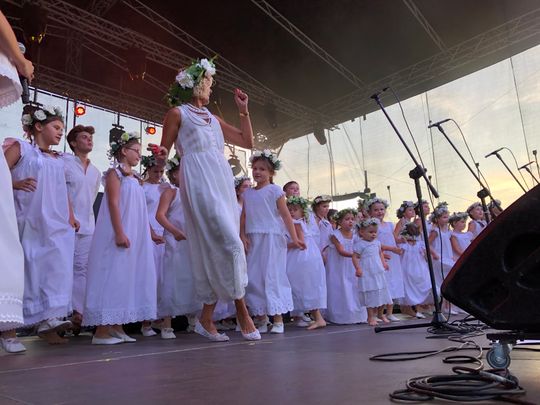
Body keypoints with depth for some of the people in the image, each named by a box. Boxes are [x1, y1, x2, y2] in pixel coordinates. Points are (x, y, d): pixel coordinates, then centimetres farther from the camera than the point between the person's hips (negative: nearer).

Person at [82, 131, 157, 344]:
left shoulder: (133, 177, 19)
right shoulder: (115, 173, -4)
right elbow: (113, 204, -15)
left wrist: (149, 233, 16)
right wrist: (119, 233, -23)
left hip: (134, 235, 9)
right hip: (120, 234, -8)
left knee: (126, 277, 7)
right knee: (113, 276, -8)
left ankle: (116, 327, 11)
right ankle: (101, 330, -4)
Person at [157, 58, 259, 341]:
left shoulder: (213, 119, 26)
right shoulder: (177, 112, 10)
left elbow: (248, 142, 25)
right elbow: (164, 150, 5)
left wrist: (243, 110, 20)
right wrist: (161, 155, -17)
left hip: (222, 182, 7)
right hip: (198, 182, -6)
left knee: (215, 246, 1)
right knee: (228, 240, -17)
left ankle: (206, 319, 7)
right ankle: (242, 310, -8)